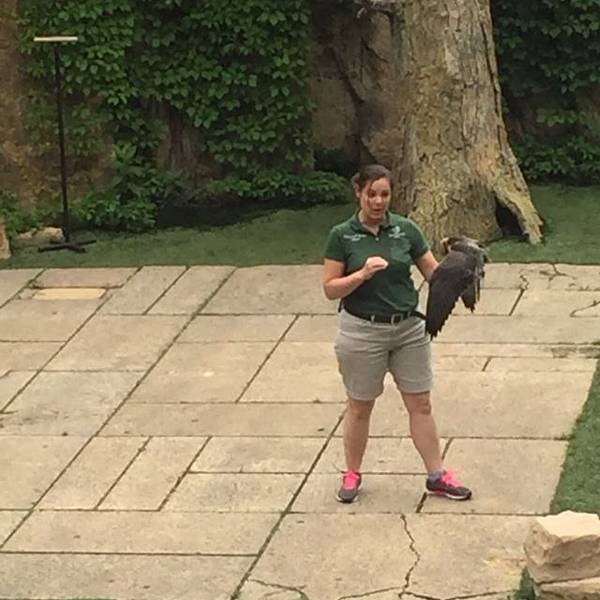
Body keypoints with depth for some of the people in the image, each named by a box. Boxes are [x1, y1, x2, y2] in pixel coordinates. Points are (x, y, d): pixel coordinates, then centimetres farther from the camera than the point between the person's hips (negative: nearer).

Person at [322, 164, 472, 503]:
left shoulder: (406, 229, 0)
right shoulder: (342, 236, -7)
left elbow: (433, 272, 1)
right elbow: (330, 288, -7)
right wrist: (363, 273, -23)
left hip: (409, 327, 3)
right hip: (363, 331, -2)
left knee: (421, 404, 7)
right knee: (360, 407, 10)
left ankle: (437, 476, 14)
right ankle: (352, 475, 25)